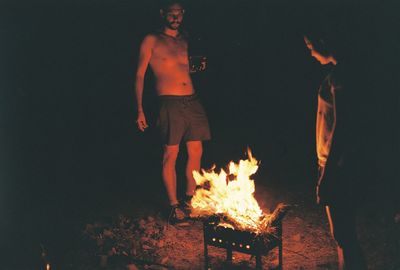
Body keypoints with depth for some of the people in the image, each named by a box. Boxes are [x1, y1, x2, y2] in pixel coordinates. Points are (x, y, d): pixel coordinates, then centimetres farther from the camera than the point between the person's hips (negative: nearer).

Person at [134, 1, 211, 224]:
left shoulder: (185, 41, 18)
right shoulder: (152, 41, 3)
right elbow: (140, 75, 1)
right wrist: (140, 110, -5)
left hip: (193, 101, 5)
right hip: (171, 103, -5)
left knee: (196, 153, 6)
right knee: (171, 155, -4)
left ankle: (190, 199, 21)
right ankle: (174, 206, 6)